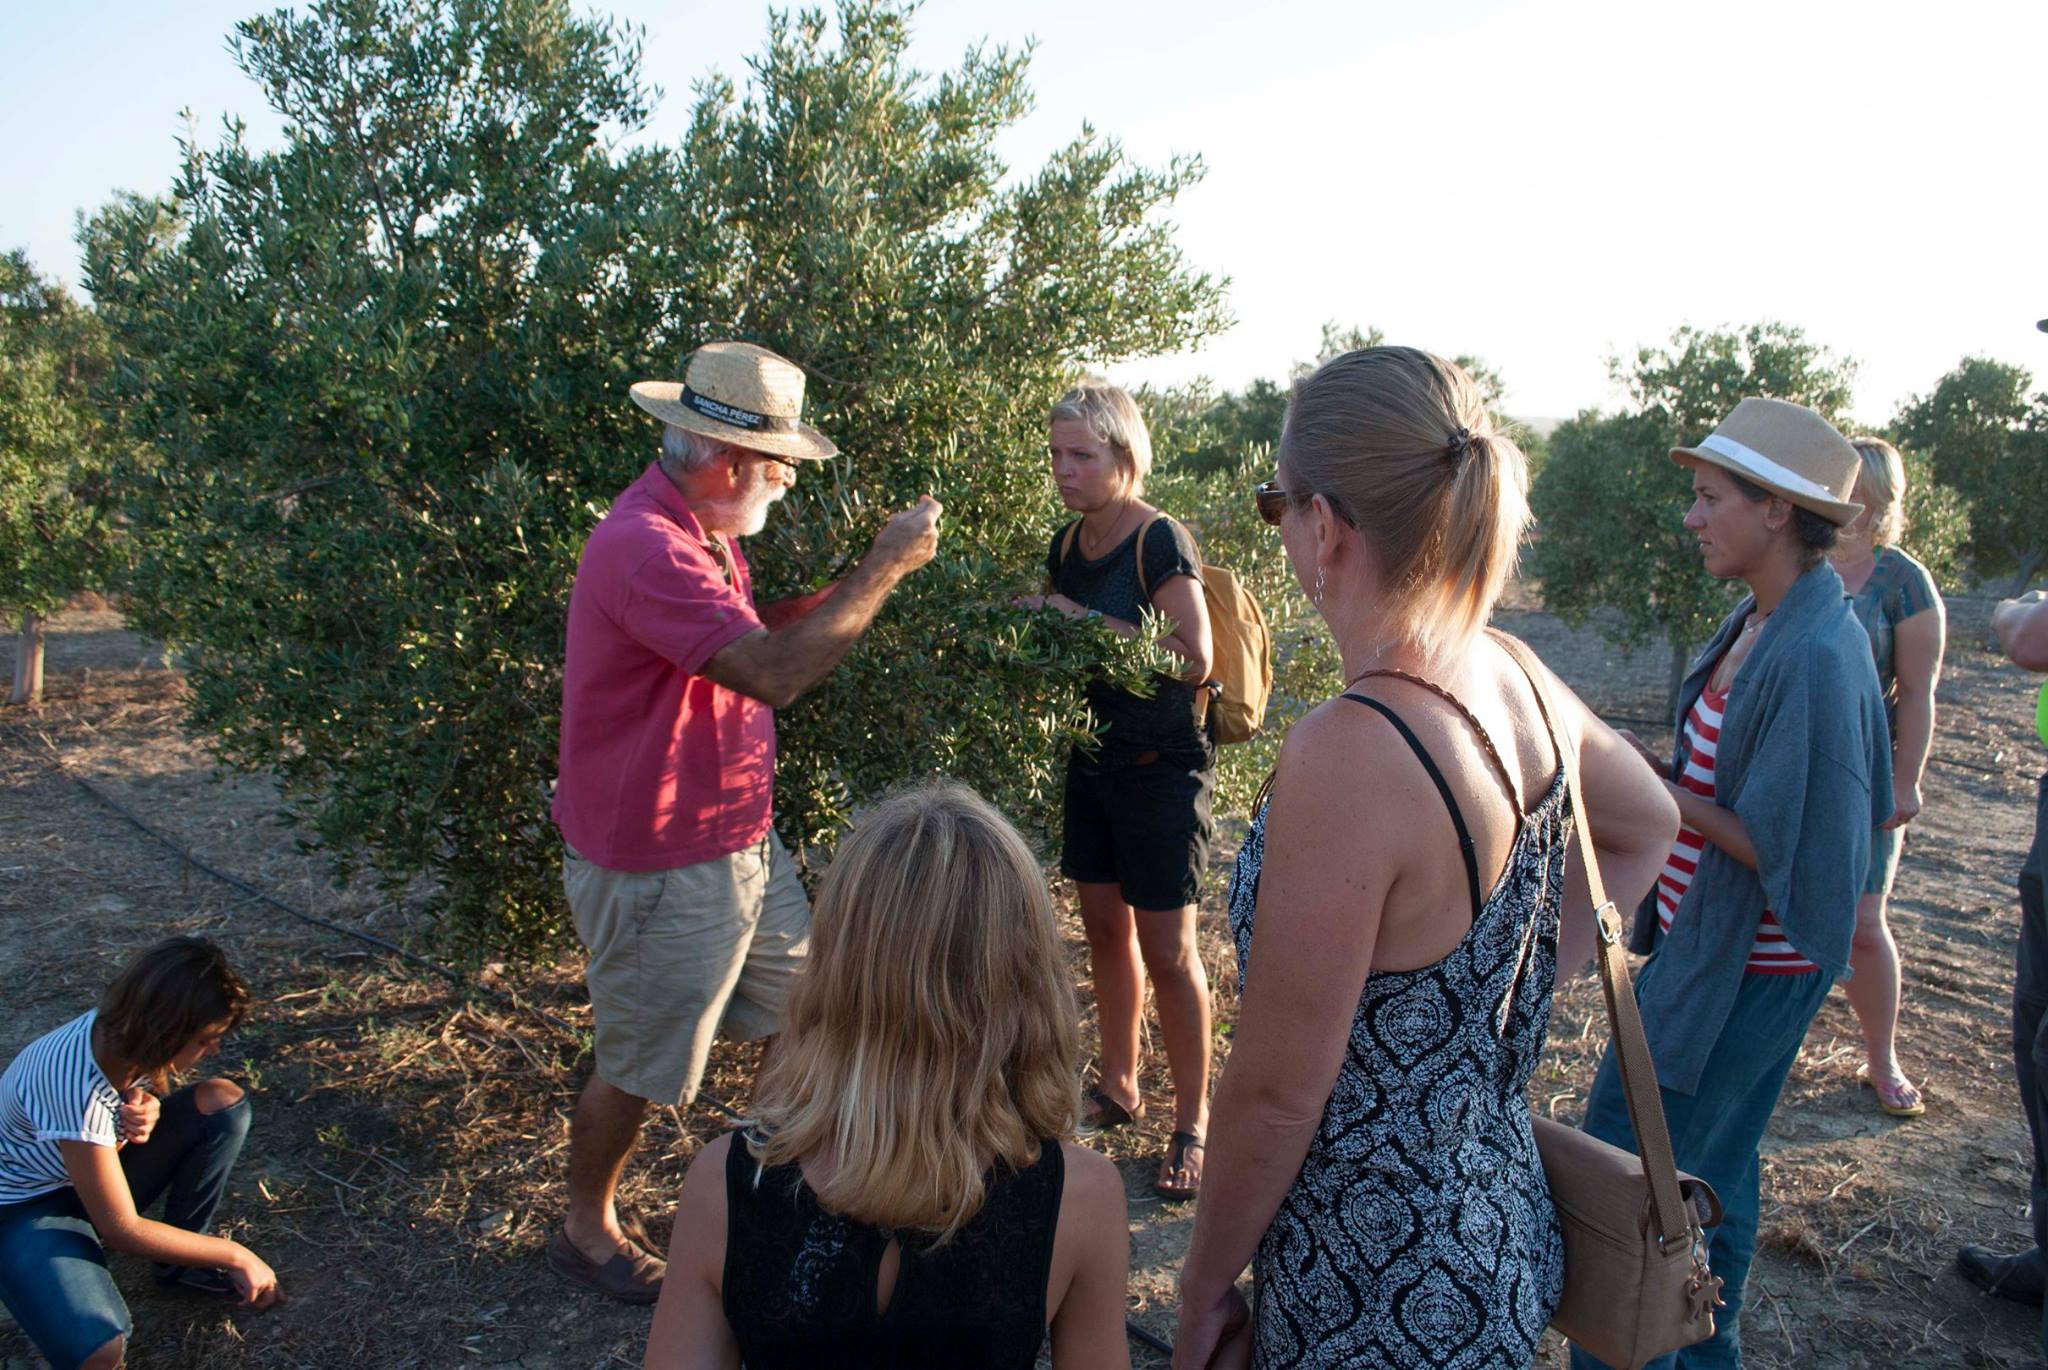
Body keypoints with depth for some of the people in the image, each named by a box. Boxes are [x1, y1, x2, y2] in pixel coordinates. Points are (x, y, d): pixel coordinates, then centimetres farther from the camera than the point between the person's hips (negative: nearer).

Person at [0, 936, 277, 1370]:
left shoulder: (125, 1028, -18)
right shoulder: (74, 1087, -37)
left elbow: (145, 1086, 8)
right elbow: (121, 1230, -28)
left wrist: (145, 1112, -18)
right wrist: (235, 1257, -20)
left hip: (99, 1171, 8)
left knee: (222, 1101, -12)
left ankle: (179, 1265, 4)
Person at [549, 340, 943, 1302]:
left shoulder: (702, 530, 9)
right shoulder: (644, 547, -28)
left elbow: (757, 630, 17)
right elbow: (772, 671, -34)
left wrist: (862, 574, 5)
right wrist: (884, 570, -25)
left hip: (740, 842, 10)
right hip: (658, 868, -10)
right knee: (639, 1070, 9)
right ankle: (587, 1230, 33)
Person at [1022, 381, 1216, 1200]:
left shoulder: (1161, 541, -15)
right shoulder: (1067, 544, 7)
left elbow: (1193, 657, -23)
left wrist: (1084, 620, -22)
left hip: (1161, 768, -7)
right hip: (1091, 759, 7)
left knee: (1167, 950, -1)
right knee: (1104, 928, 16)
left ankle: (1192, 1124, 14)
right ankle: (1118, 1089, 33)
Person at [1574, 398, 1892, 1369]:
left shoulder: (1816, 656, -25)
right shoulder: (1760, 622, 5)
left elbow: (1779, 846, -24)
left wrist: (1653, 786, -18)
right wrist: (1653, 764, 0)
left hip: (1746, 969, -9)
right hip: (1708, 943, 9)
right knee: (1710, 1169, 22)